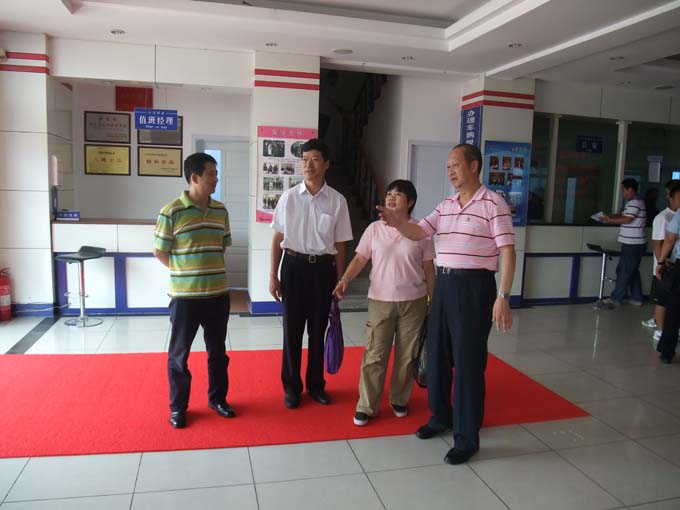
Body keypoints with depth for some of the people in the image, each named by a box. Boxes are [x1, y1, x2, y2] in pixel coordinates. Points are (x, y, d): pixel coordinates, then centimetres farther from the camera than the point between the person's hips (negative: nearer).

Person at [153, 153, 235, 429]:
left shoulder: (220, 210, 5)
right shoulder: (172, 211, -11)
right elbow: (159, 251, -5)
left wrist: (211, 270, 8)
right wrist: (185, 272, -1)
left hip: (218, 293, 5)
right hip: (185, 295, -4)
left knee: (217, 351, 15)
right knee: (179, 353, 9)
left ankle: (217, 398, 32)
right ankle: (178, 407, 25)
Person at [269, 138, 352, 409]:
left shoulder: (337, 201, -2)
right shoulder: (289, 197, -1)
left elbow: (340, 245, 3)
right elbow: (277, 239, 4)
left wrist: (340, 281, 5)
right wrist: (273, 276, 2)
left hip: (323, 268, 0)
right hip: (294, 265, 0)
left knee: (318, 330, 12)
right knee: (292, 329, 7)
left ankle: (316, 384, 30)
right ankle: (291, 386, 24)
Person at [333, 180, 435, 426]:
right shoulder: (374, 229, 0)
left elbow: (428, 269, 4)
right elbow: (360, 258, -1)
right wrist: (344, 279, -17)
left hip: (413, 301, 1)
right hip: (380, 300, 0)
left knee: (407, 354, 11)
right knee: (374, 354, 2)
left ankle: (399, 400, 31)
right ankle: (367, 406, 14)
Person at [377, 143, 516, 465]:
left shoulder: (493, 204, -9)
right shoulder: (445, 206, 12)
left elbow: (507, 252, -13)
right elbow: (418, 233, 5)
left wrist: (503, 297, -19)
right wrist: (397, 222, -17)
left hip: (474, 286, -7)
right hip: (443, 284, 7)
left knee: (468, 362, 0)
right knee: (437, 355, 15)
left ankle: (467, 437, 14)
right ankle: (441, 417, 35)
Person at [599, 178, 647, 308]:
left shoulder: (635, 202, -16)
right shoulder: (633, 202, 17)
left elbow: (627, 219, -22)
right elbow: (624, 215, 21)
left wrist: (610, 220, -13)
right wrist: (610, 216, 8)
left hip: (633, 244, -10)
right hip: (634, 243, 10)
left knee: (624, 271, -6)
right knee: (632, 271, 15)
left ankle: (615, 299, -3)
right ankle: (636, 298, 21)